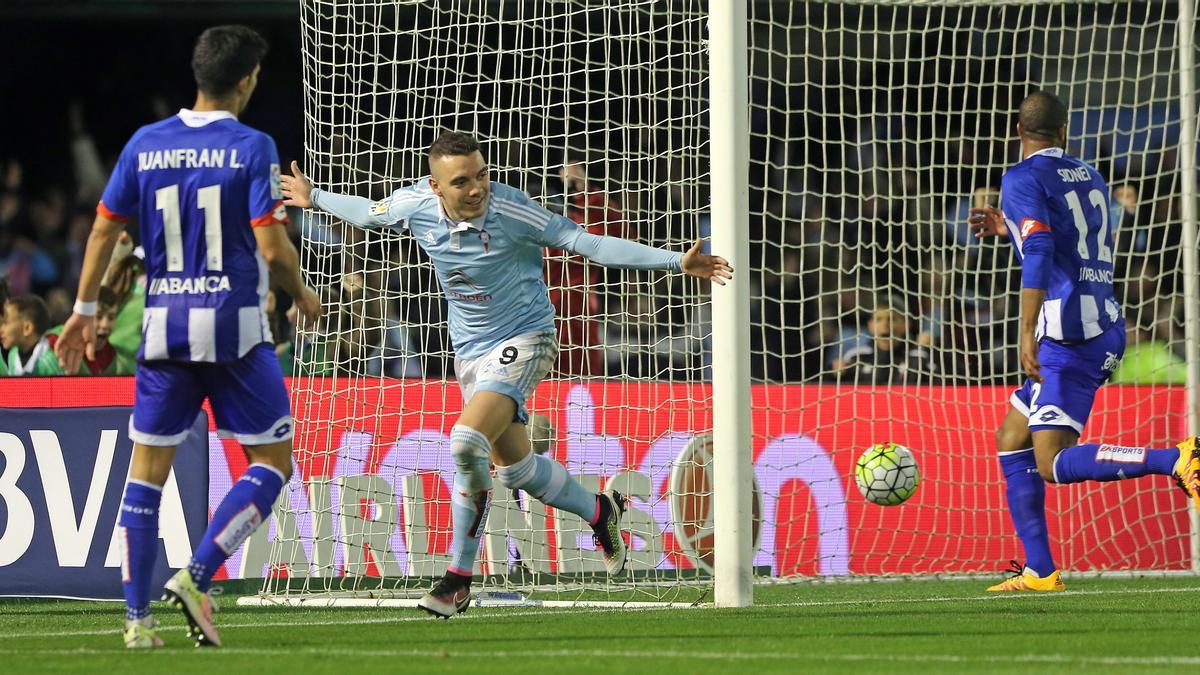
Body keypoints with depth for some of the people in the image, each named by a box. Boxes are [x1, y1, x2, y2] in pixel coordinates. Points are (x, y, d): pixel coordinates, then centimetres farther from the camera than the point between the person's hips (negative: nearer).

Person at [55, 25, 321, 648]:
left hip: (163, 325, 4)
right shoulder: (251, 147, -8)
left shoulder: (145, 144, 5)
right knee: (272, 461, 6)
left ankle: (136, 615, 3)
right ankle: (196, 576, -8)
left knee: (148, 467, 9)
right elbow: (272, 247, -12)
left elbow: (103, 230, 8)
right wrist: (304, 297, 7)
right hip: (234, 325, -4)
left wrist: (84, 309, 18)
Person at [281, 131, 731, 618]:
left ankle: (458, 579, -8)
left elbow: (590, 244, -21)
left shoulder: (510, 210, -23)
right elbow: (368, 213, 15)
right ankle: (599, 512, 40)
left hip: (522, 341, -6)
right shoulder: (415, 205, -9)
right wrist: (315, 198, 28)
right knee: (514, 466, 11)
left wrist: (677, 263, -26)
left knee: (467, 443, -24)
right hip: (470, 352, 6)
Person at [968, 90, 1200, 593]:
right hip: (1106, 327, 9)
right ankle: (1039, 570, 10)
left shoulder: (1022, 179, -6)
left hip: (1069, 334, -9)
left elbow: (1039, 254, -20)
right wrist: (1012, 229, 36)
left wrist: (1028, 332, -24)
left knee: (1053, 463, -15)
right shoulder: (1089, 178, 18)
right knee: (1011, 442, 15)